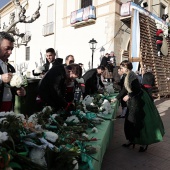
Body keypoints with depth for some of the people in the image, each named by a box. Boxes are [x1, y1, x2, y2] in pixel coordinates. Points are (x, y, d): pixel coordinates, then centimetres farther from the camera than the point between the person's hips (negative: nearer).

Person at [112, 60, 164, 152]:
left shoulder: (131, 75, -19)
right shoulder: (128, 76, 10)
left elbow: (137, 89, -24)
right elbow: (125, 89, 16)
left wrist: (128, 96, -14)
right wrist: (116, 98, 19)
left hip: (138, 100, -9)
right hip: (133, 101, 10)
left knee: (138, 121, 0)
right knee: (130, 121, 13)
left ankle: (144, 143, 16)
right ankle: (131, 140, 27)